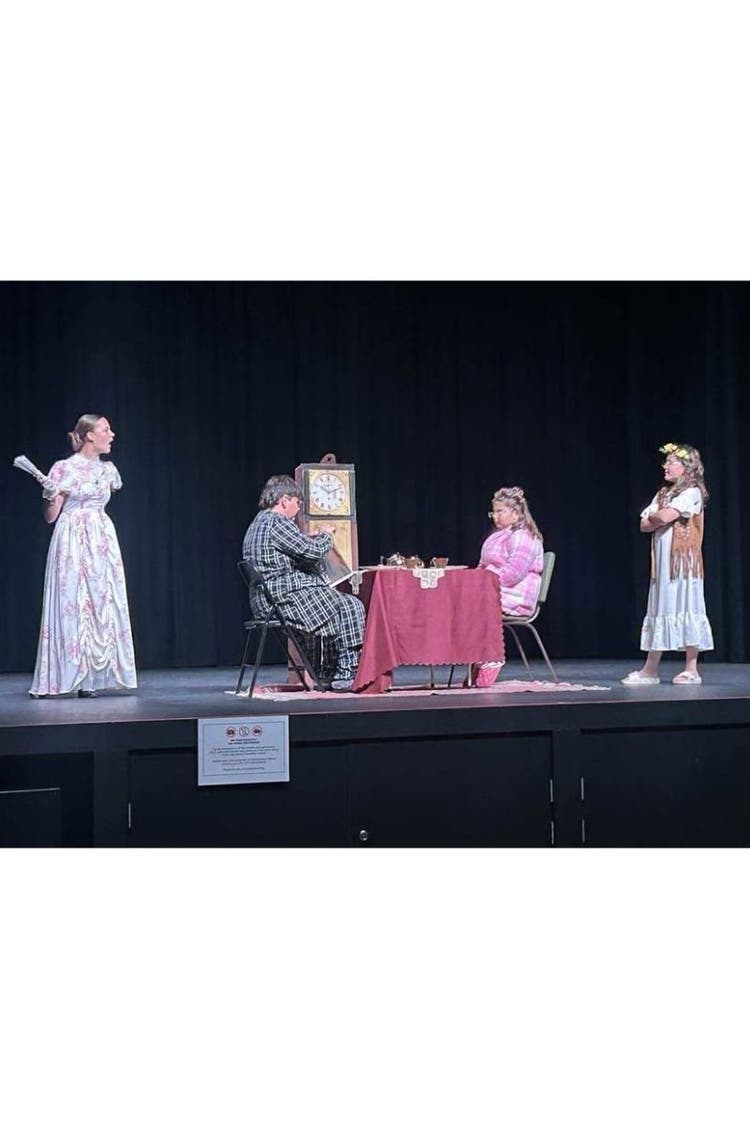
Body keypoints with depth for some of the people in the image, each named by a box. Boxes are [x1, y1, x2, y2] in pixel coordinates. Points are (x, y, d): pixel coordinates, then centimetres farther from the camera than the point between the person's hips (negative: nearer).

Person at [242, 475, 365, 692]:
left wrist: (311, 537, 19)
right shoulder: (276, 522, -14)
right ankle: (346, 673, -6)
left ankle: (327, 672, 13)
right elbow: (313, 551, -17)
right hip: (286, 597, -11)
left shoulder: (258, 523, 20)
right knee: (351, 607, -7)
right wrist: (325, 534, 2)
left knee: (344, 604, 19)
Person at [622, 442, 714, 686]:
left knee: (684, 608, -6)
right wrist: (659, 520, -8)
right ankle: (650, 669, 5)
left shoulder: (692, 492, -7)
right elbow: (645, 525, 10)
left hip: (683, 559, -7)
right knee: (661, 608, 5)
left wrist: (653, 517, 1)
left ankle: (691, 670, -1)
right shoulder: (663, 492, 18)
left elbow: (664, 517, -20)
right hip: (662, 561, 7)